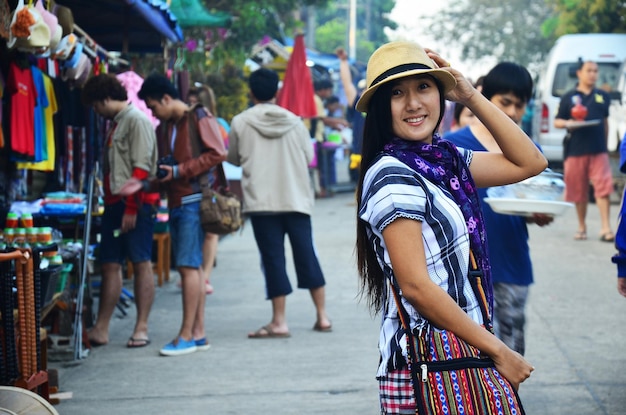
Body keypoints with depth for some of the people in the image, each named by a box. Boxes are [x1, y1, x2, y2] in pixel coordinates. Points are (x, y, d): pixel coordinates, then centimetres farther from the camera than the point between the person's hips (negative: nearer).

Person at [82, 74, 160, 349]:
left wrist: (132, 208, -19)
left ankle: (141, 328, 1)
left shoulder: (137, 120, -9)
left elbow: (141, 168, -16)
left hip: (137, 204, -9)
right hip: (115, 203, 9)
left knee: (141, 263, -3)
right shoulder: (116, 123, 18)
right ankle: (100, 330, 9)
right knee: (110, 264, 7)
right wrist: (109, 203, 15)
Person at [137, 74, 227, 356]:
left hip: (194, 201, -8)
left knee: (188, 265, -11)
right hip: (175, 203, 8)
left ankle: (186, 335, -10)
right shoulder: (165, 126, 19)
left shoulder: (199, 118, -5)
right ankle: (198, 333, 11)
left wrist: (179, 171, -15)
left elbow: (217, 154, -13)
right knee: (190, 267, 8)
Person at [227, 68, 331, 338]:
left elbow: (234, 159, 10)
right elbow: (309, 156, 9)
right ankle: (322, 316, 13)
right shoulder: (293, 121, 4)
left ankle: (279, 321, -2)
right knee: (306, 254, 9)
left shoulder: (240, 123, -2)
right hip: (296, 198, 2)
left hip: (261, 201, -2)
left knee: (273, 258, 0)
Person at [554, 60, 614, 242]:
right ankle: (582, 227, 21)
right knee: (579, 191, 7)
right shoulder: (569, 97, 3)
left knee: (604, 188, -10)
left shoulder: (603, 96, 11)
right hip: (576, 150, -1)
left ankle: (606, 228, -10)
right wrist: (568, 123, -16)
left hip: (598, 151, 1)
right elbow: (557, 122, 5)